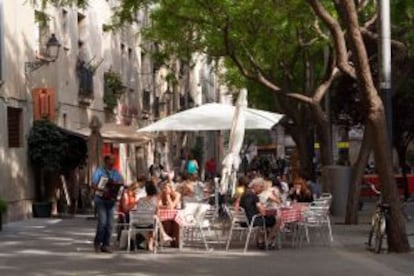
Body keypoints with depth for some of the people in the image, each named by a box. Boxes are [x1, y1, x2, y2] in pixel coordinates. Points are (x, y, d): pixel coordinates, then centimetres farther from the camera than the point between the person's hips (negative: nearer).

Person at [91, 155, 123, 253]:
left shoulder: (115, 173, 10)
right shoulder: (99, 171, -4)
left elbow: (122, 183, 14)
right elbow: (93, 185, -10)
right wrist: (102, 190, -25)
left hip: (111, 200, 5)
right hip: (100, 200, -5)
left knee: (109, 223, 0)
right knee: (102, 221, -16)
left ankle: (105, 245, 8)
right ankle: (97, 243, 2)